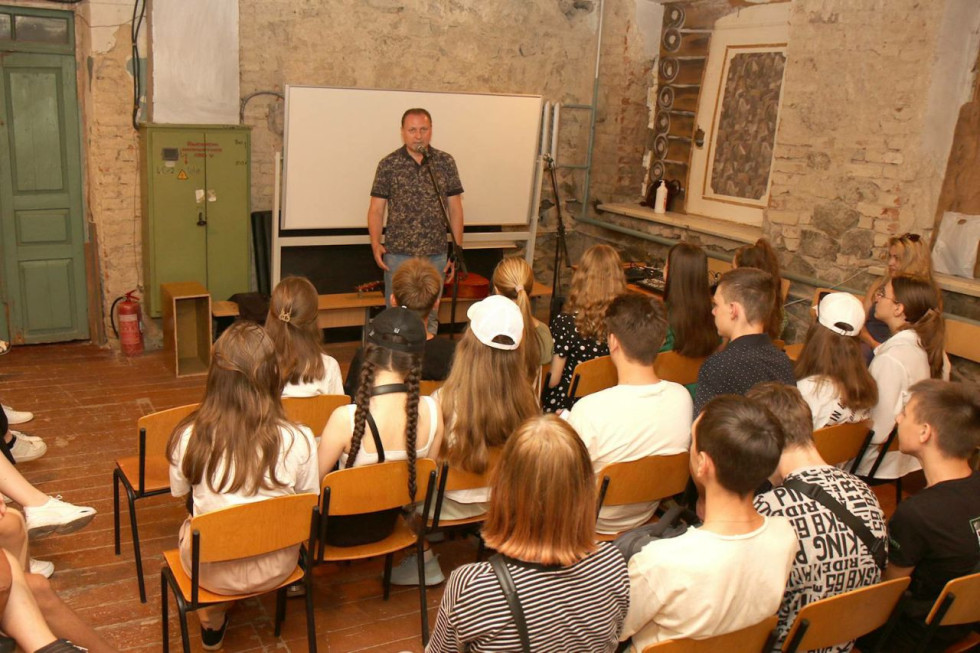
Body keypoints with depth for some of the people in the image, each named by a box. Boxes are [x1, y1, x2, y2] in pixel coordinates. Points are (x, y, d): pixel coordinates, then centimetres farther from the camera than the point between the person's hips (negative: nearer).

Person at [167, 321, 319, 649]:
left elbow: (179, 492, 1)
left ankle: (212, 618, 36)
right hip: (274, 568, 0)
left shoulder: (189, 436, -21)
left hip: (211, 570, 0)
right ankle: (218, 614, 42)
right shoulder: (298, 440, -23)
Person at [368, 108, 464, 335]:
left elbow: (455, 208, 4)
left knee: (430, 316, 14)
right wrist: (375, 244, -15)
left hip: (436, 256, 2)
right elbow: (376, 208, -2)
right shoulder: (388, 164, -2)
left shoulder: (446, 162, 3)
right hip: (398, 255, -2)